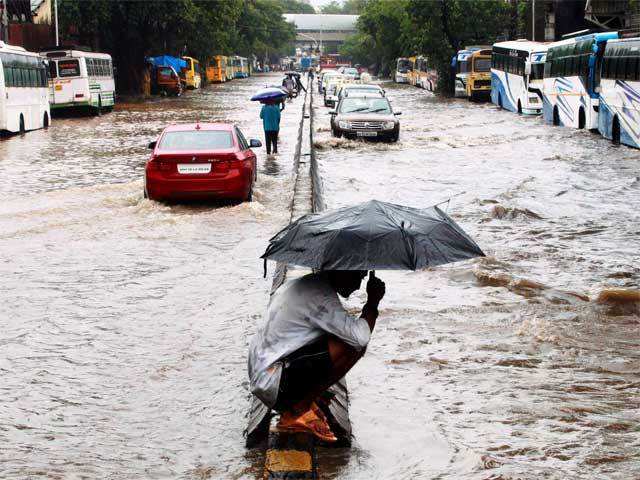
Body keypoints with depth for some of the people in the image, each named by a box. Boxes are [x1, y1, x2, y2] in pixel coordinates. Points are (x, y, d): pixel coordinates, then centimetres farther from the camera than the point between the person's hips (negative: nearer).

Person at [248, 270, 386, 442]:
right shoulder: (320, 296, -20)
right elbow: (361, 337, -27)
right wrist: (372, 302, -11)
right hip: (273, 384, -10)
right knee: (353, 346, -19)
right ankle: (299, 409, -8)